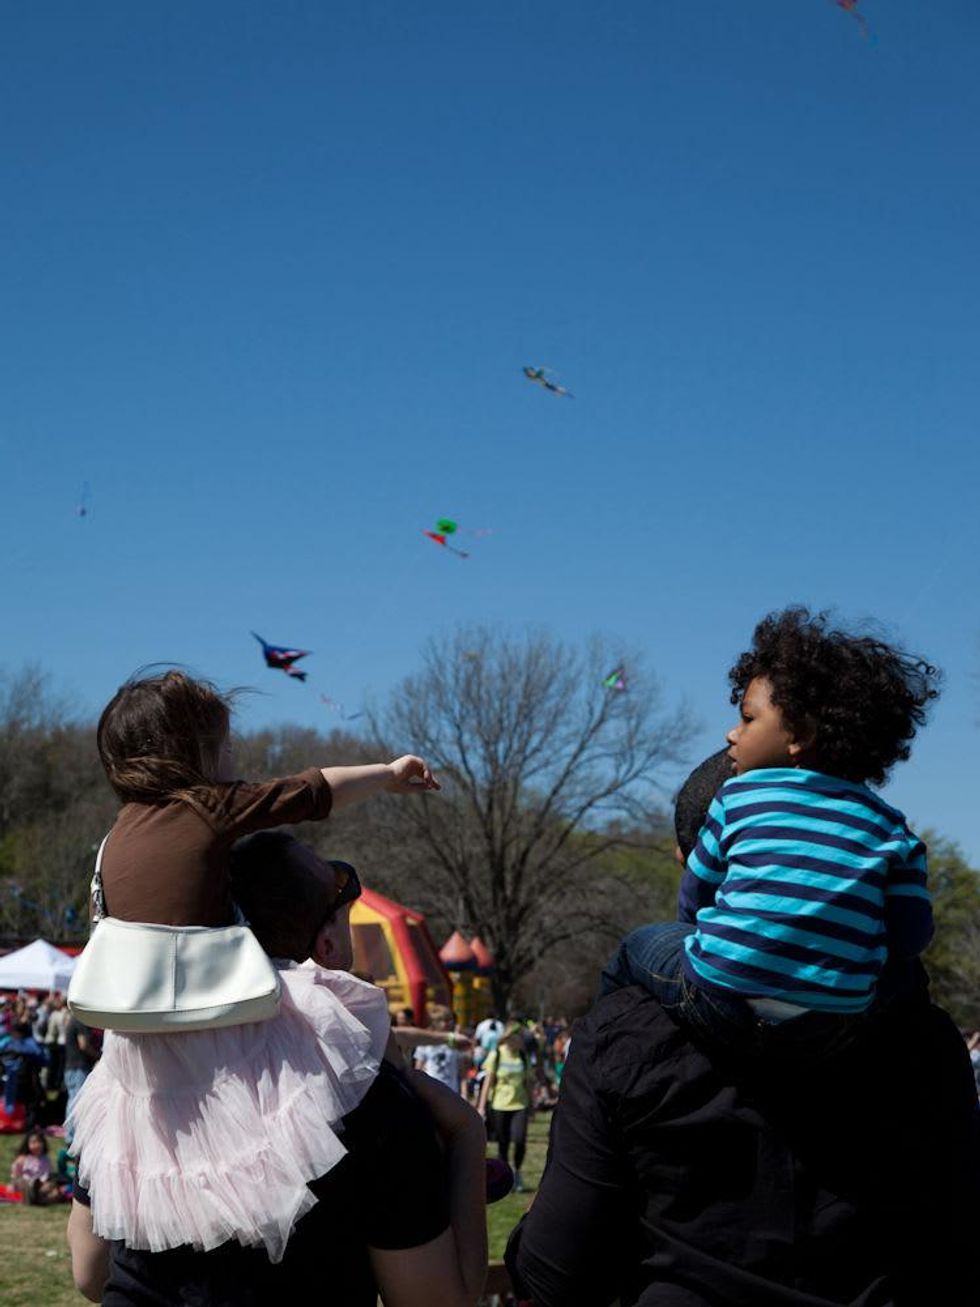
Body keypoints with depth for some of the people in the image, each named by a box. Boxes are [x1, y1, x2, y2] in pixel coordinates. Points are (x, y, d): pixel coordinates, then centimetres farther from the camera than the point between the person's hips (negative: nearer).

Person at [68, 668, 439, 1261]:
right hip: (222, 1024, -6)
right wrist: (391, 773, 23)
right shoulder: (212, 807, -2)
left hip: (139, 1048, 6)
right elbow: (319, 790, 8)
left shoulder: (114, 840, 14)